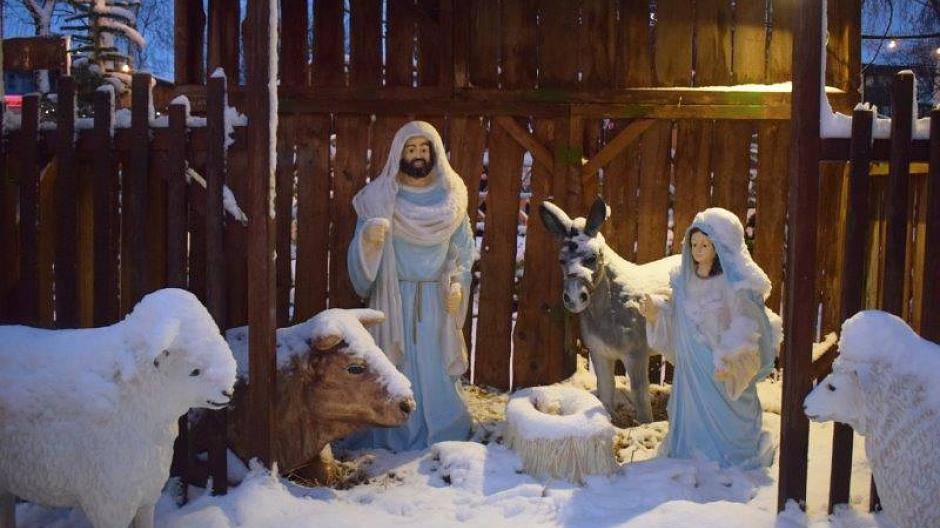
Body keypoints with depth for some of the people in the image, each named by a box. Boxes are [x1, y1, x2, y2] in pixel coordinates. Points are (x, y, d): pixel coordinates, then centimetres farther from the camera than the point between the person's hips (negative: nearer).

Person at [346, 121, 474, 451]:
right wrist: (368, 237, -26)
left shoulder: (451, 196, 5)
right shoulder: (381, 197, -1)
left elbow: (463, 248, 10)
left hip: (437, 297, 2)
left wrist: (457, 284, -4)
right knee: (399, 365, -2)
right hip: (395, 296, -2)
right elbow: (362, 254, -4)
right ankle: (399, 435, 8)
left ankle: (442, 434, 13)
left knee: (437, 364, 2)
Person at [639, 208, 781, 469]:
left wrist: (729, 361, -34)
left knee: (723, 425, 5)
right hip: (690, 370, 6)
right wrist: (655, 312, -5)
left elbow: (745, 328, -22)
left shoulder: (735, 285, -17)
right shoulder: (686, 280, 4)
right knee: (690, 418, 16)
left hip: (723, 374, -6)